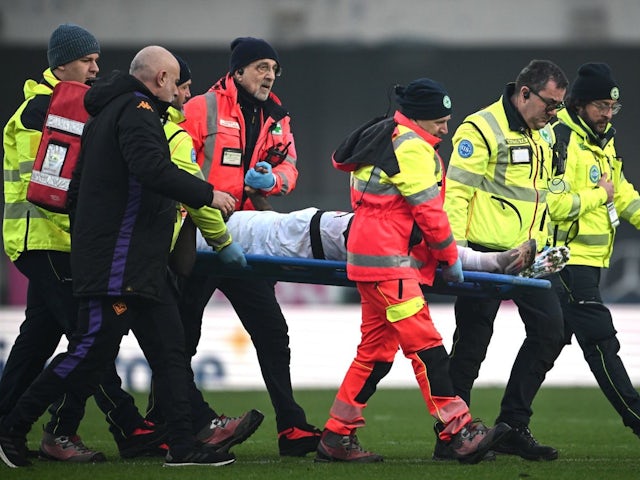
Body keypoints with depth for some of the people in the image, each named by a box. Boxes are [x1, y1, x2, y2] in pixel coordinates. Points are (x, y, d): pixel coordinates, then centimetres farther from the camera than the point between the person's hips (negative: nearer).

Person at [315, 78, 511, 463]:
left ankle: (337, 436, 13)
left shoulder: (386, 138, 19)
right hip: (388, 259, -11)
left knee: (376, 350, 12)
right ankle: (459, 432, -21)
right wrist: (451, 258, -1)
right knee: (425, 345, -15)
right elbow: (429, 212, -13)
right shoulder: (412, 148, -12)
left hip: (369, 255, 11)